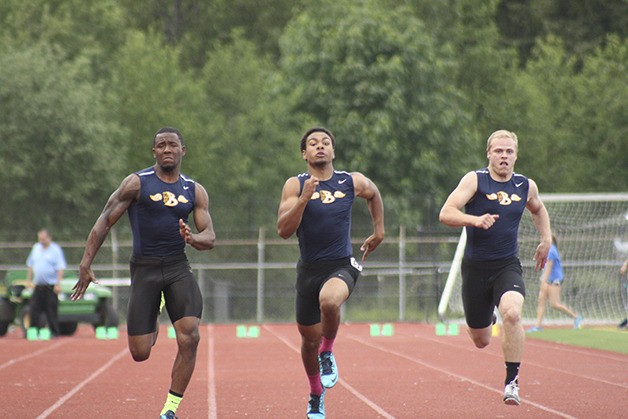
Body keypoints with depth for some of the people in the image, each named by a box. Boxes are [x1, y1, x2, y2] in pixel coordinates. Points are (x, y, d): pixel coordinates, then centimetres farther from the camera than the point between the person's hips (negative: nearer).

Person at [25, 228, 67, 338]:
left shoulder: (56, 250, -5)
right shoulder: (36, 248, 13)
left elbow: (60, 268, -10)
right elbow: (31, 265, 22)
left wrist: (58, 284, -17)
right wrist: (29, 280, 16)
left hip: (51, 286, -6)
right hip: (38, 285, 6)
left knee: (52, 311, -2)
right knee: (34, 308, 1)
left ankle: (54, 332, 6)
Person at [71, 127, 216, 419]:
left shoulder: (195, 191, 8)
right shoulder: (137, 183, -2)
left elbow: (210, 238, 5)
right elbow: (105, 222, -1)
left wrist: (192, 239, -20)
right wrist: (86, 264, -8)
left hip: (178, 267, 2)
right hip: (144, 268, -2)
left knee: (189, 338, -18)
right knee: (140, 353, -2)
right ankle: (151, 327, 39)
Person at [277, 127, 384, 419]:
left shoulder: (353, 182, 1)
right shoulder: (295, 185, -3)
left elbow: (373, 194, 25)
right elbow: (283, 230, -12)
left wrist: (379, 231, 22)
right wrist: (304, 198, -22)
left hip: (342, 265, -1)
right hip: (309, 268, 1)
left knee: (329, 300, -37)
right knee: (309, 339, 11)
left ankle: (328, 352, -7)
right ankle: (316, 395, 38)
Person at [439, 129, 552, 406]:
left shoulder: (526, 186, 5)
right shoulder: (475, 180, -8)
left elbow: (538, 210, 29)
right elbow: (445, 214, -18)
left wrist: (546, 239, 16)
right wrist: (475, 220, -34)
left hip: (507, 267, 1)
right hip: (475, 267, -1)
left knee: (512, 313, -31)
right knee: (481, 341, 10)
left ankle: (512, 381, -19)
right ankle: (485, 319, 49)